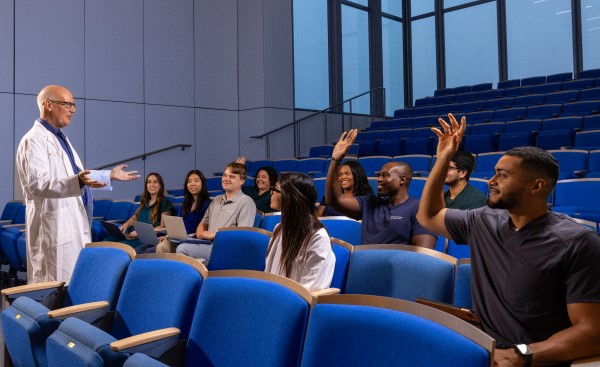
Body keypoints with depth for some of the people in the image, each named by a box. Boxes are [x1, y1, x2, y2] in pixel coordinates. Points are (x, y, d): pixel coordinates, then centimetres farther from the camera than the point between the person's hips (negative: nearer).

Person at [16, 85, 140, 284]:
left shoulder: (61, 138, 19)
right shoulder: (34, 140, -12)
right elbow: (37, 184, -25)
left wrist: (109, 175, 22)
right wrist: (78, 182, -38)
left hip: (75, 223, 10)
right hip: (55, 228, -10)